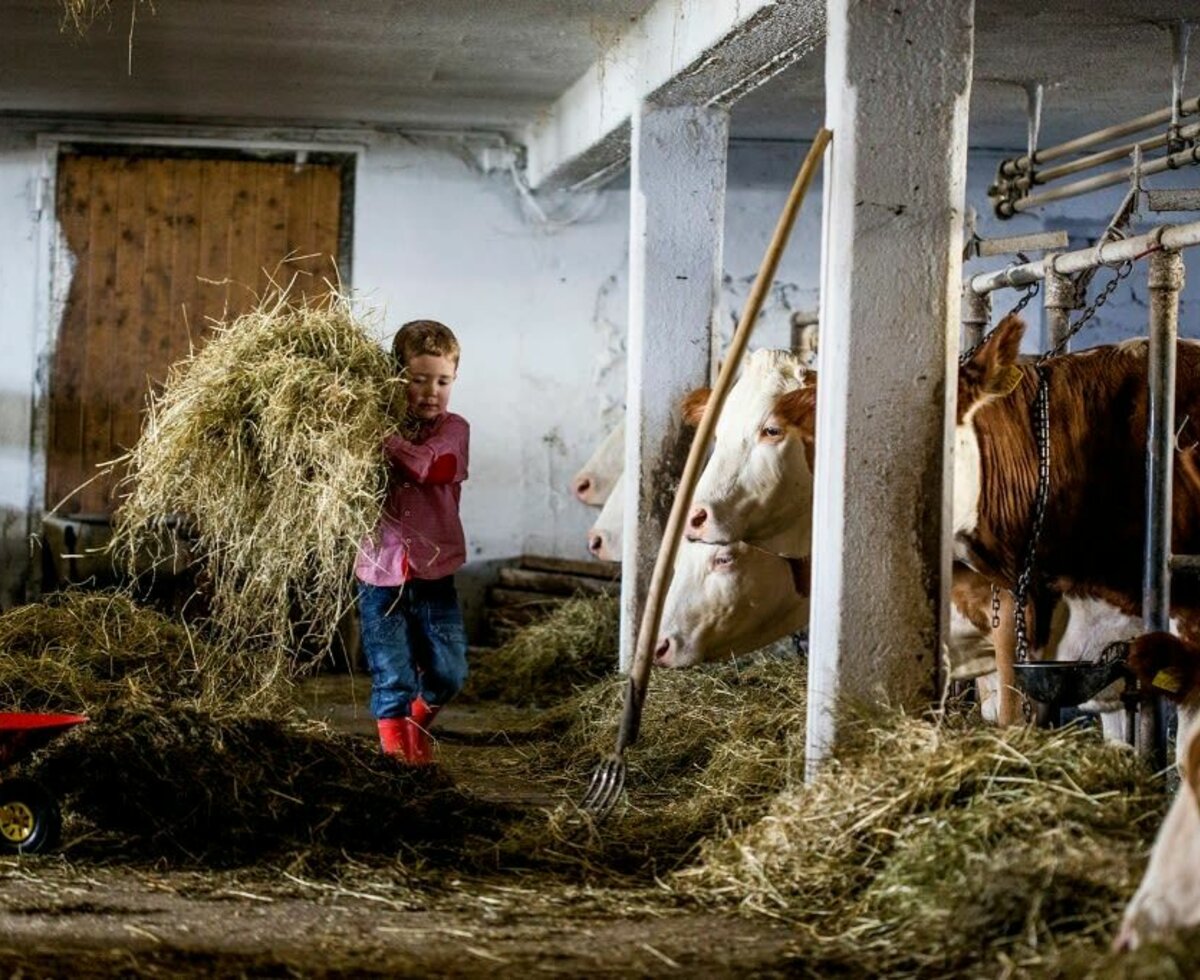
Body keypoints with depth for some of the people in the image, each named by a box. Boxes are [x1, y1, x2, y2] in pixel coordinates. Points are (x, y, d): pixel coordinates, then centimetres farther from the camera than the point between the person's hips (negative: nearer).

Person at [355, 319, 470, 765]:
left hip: (433, 575, 1)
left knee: (448, 674, 9)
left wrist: (385, 438, -36)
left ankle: (417, 727, 37)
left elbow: (429, 465, -24)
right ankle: (396, 753, 14)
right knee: (392, 679, 1)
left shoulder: (452, 429, -2)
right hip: (382, 573, -1)